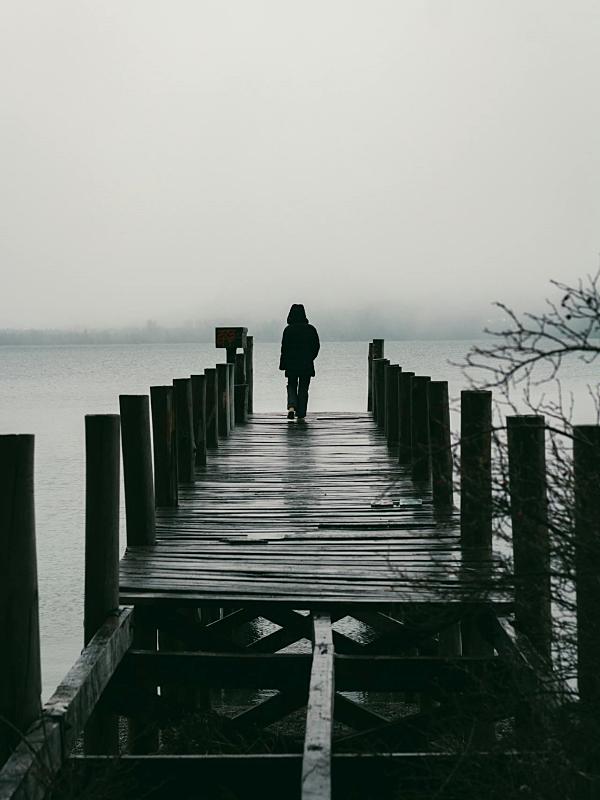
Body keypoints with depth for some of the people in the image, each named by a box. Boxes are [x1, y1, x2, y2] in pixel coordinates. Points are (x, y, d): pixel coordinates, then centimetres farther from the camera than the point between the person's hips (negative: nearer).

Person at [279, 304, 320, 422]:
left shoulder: (288, 329, -8)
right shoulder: (311, 329, -2)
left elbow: (284, 348, -7)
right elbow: (317, 346, 4)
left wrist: (283, 365, 0)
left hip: (291, 364, -1)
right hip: (307, 365, 1)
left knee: (292, 386, 14)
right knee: (303, 389, 9)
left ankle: (291, 406, -11)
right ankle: (301, 414, 8)